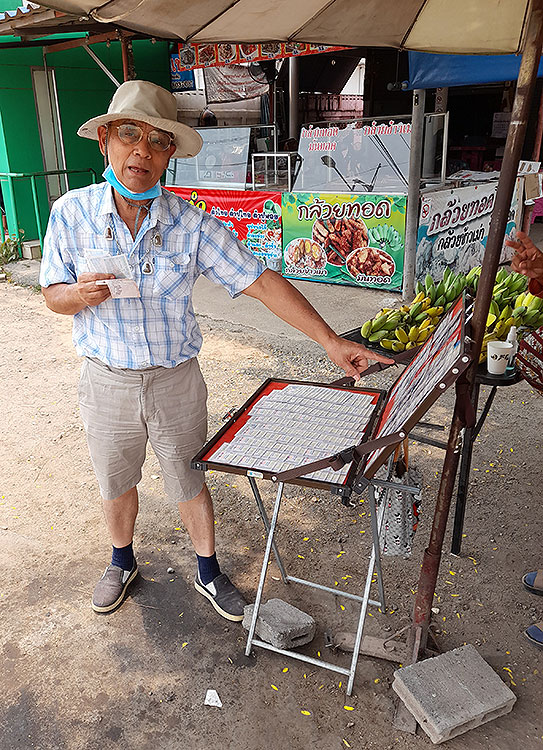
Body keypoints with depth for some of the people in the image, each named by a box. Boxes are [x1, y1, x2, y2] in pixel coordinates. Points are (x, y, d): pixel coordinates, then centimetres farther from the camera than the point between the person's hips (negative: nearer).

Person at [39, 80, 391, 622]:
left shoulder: (191, 223, -12)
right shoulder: (71, 213, -9)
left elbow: (261, 282, -14)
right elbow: (53, 295, 1)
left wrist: (331, 342, -20)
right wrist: (81, 295, -25)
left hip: (176, 379, -1)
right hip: (106, 380, 1)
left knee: (190, 483, 15)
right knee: (115, 483, 20)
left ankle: (208, 572, 41)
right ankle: (122, 562, 49)